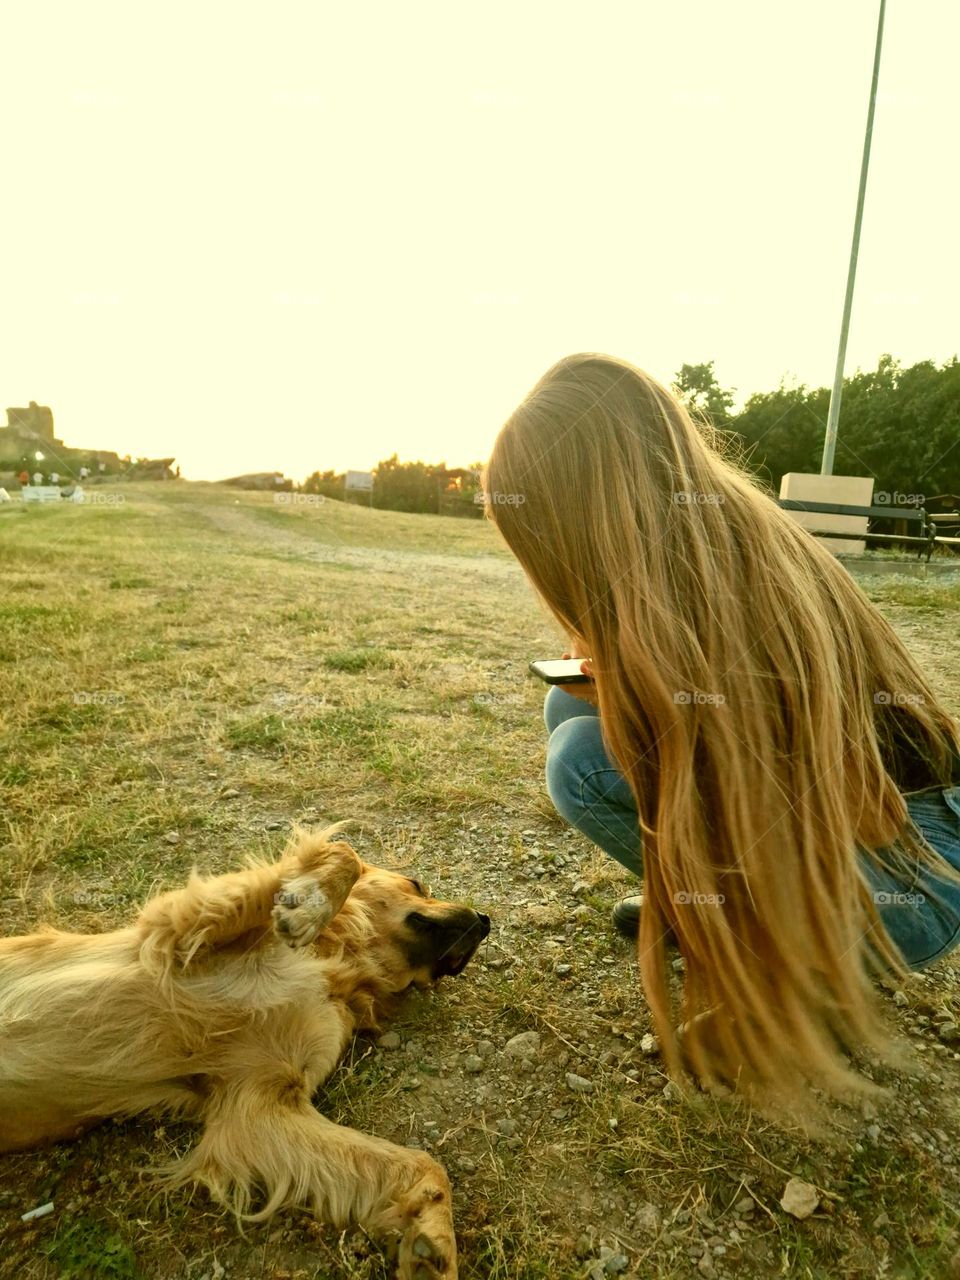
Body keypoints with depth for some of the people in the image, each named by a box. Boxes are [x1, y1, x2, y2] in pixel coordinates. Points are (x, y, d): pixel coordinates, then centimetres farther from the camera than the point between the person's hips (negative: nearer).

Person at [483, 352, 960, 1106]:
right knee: (576, 711, -1)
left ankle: (813, 983, -3)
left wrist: (629, 697, -13)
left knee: (585, 760, -24)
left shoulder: (734, 584, -33)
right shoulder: (714, 531, -6)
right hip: (810, 796, 8)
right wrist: (615, 674, -6)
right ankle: (704, 897, 14)